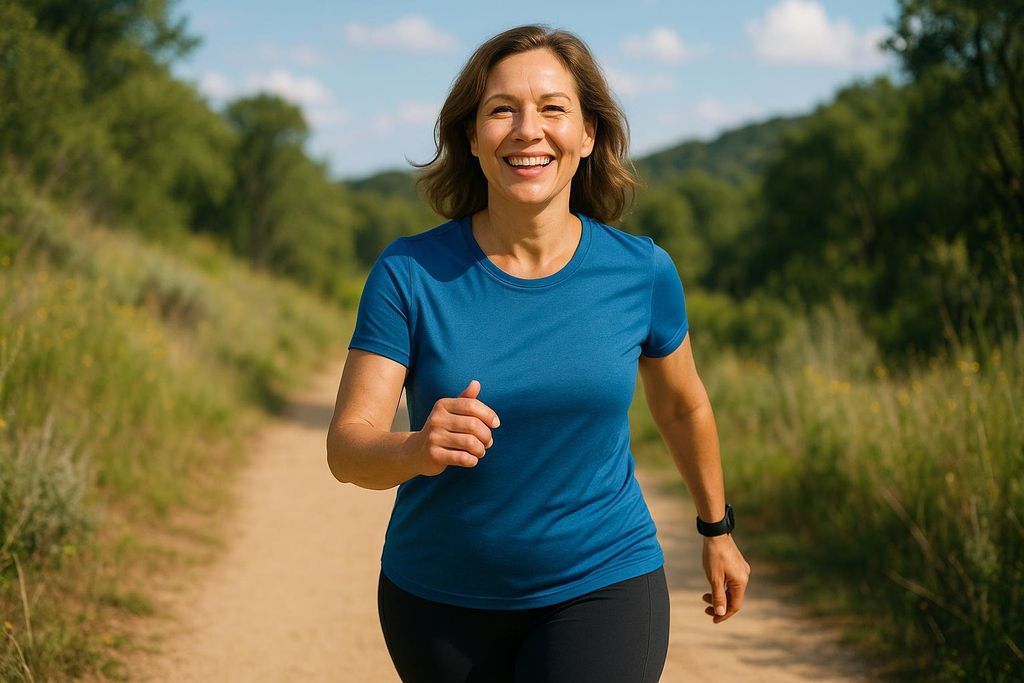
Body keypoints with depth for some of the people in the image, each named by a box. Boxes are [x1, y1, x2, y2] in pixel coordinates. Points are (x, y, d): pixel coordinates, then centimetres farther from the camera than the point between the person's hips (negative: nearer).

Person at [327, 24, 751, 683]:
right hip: (437, 600, 1)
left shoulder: (641, 271, -8)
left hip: (602, 587, -1)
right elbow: (348, 447, -16)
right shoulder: (409, 272, -12)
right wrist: (418, 450, -38)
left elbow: (683, 407, 11)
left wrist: (718, 530, 23)